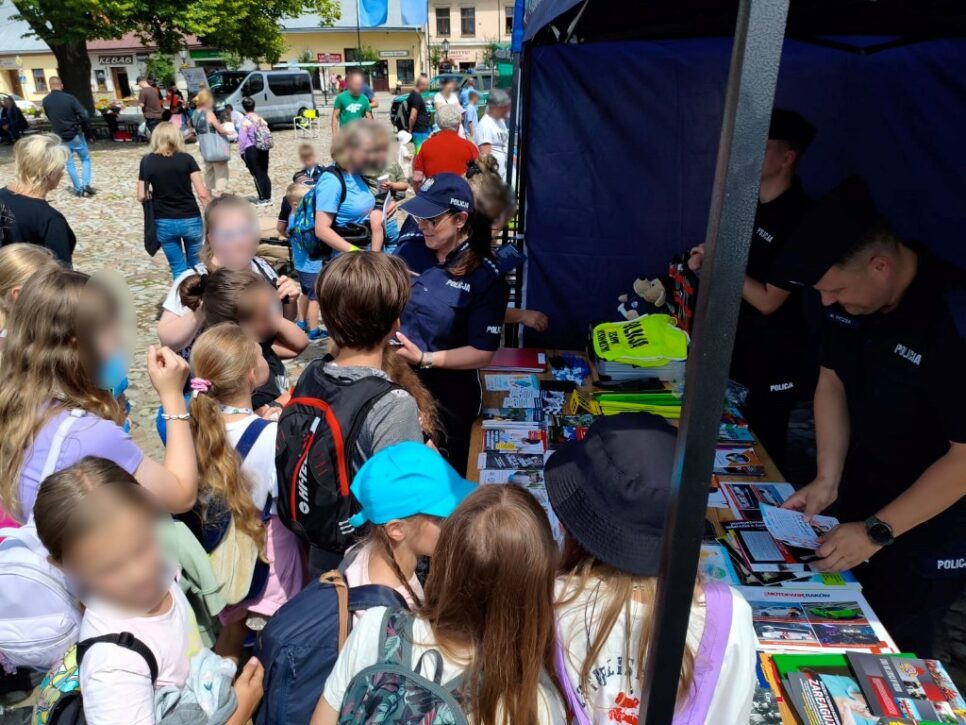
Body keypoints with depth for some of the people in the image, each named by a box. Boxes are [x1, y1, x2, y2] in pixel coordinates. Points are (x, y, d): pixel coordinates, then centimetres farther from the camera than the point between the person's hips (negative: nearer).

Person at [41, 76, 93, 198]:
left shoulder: (45, 101, -2)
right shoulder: (70, 98, -13)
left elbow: (49, 117, 10)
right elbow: (85, 115, -17)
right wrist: (82, 127, -1)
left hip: (60, 138, 2)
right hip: (75, 135, -2)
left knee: (69, 164, 13)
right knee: (85, 159, 13)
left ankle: (78, 189, 14)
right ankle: (86, 184, -4)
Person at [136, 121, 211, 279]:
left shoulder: (147, 161, -1)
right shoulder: (187, 159, -5)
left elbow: (142, 197, -2)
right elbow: (202, 193, -10)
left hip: (164, 222, 1)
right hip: (190, 220, 0)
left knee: (178, 267, 11)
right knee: (195, 265, 17)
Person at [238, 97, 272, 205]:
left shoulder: (245, 122, -11)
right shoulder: (261, 119, 3)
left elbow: (242, 138, -10)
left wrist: (241, 151, 0)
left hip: (251, 150, -5)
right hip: (263, 149, 5)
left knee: (257, 175, 1)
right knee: (264, 173, 12)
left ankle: (262, 199, 2)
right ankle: (268, 198, 13)